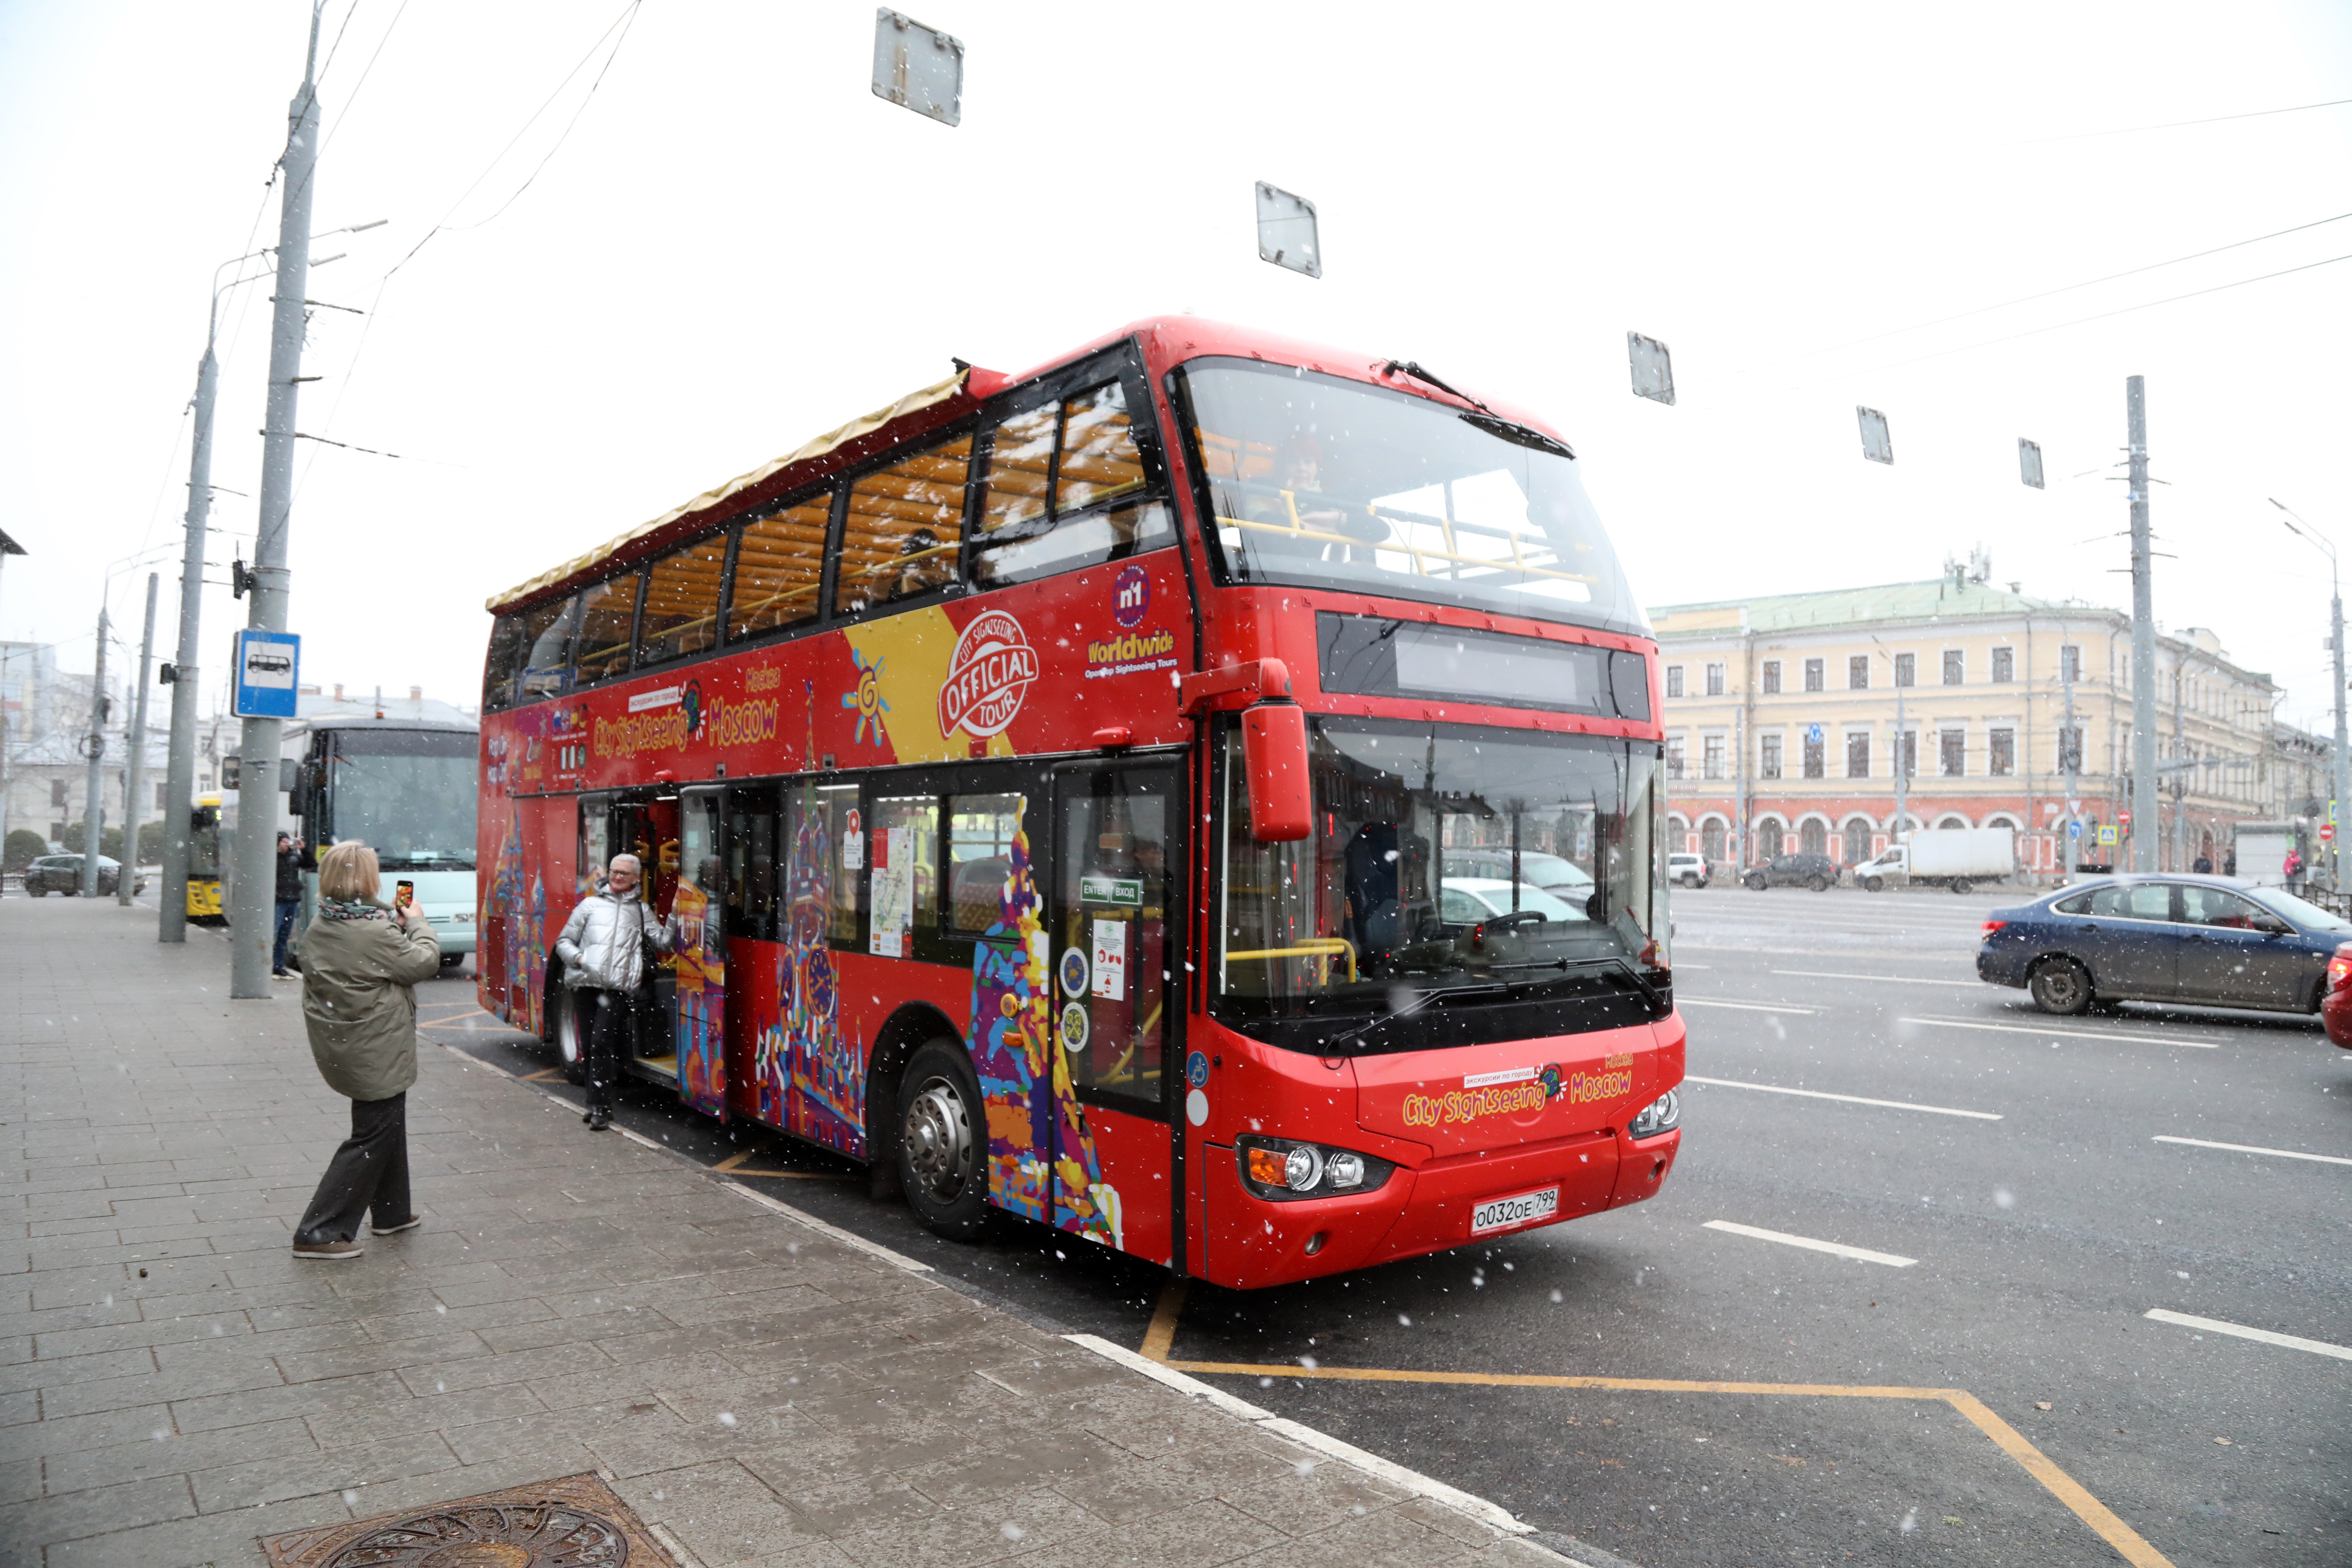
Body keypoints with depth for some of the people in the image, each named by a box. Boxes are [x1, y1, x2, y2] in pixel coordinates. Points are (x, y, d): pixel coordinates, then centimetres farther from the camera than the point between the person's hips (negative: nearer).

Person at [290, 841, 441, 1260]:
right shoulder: (374, 933, -23)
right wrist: (417, 923, 0)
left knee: (388, 1125, 23)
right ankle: (319, 1233, 3)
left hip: (340, 1048, 10)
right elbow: (424, 962, -12)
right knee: (371, 1138, 1)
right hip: (376, 1056, -10)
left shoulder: (319, 929, 4)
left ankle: (391, 1213, 36)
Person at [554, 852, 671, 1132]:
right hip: (588, 984, 2)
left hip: (619, 988, -2)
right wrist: (578, 957, -4)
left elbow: (663, 943, 5)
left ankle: (601, 1108, -8)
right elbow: (564, 941, 16)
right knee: (594, 1045, 4)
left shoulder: (641, 911, 16)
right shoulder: (590, 905, 16)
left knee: (601, 1043, -13)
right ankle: (598, 1104, 18)